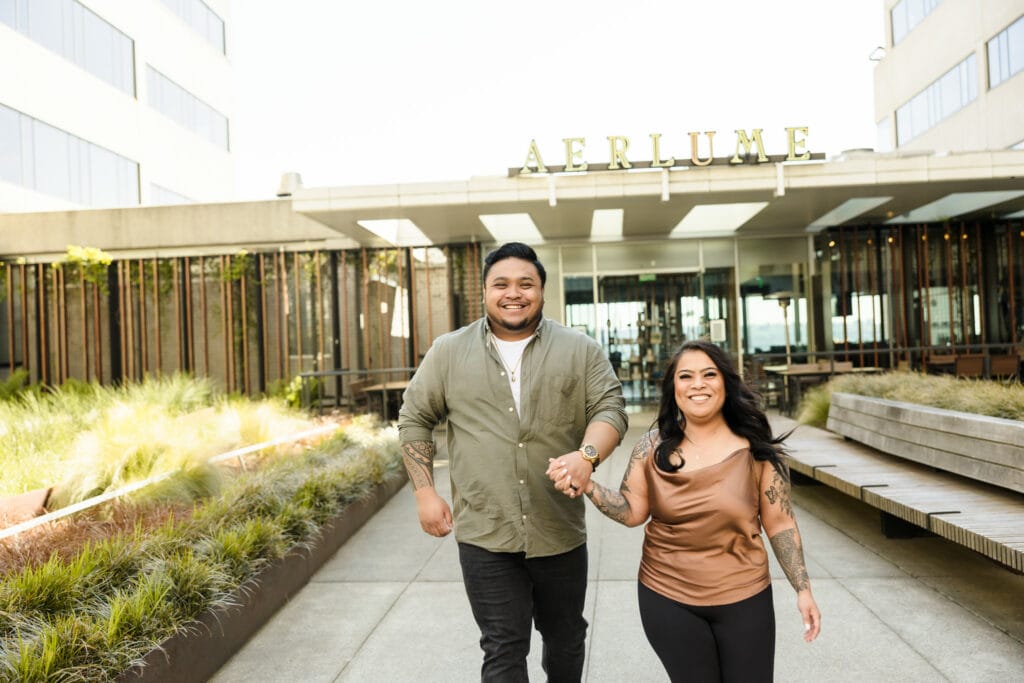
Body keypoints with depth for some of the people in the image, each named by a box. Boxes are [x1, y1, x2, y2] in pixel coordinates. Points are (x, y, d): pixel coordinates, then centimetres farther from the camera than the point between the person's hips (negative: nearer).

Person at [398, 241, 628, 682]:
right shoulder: (448, 352, 1)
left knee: (565, 637, 20)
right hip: (485, 535, -1)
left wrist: (587, 454, -24)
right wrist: (425, 493, 1)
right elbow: (414, 419, 7)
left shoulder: (581, 351, 1)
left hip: (561, 533, 2)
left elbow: (610, 409, -3)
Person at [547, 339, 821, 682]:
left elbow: (779, 523, -2)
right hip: (667, 598, 1)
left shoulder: (755, 449, -9)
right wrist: (585, 485, -18)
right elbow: (633, 511, -3)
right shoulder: (654, 445, -7)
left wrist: (803, 589, -2)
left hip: (744, 598, 0)